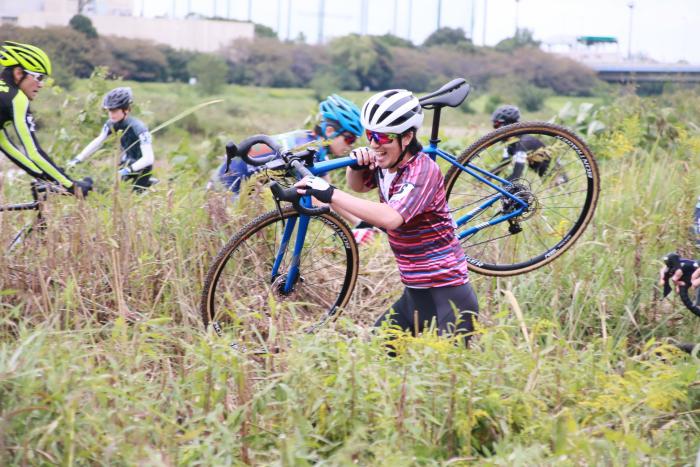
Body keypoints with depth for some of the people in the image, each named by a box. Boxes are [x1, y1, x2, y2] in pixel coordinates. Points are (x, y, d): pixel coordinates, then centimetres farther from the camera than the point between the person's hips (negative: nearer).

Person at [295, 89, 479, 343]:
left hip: (447, 298, -8)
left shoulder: (423, 170, -19)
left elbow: (391, 217, -36)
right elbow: (358, 186, 26)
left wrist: (330, 194, -36)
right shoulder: (384, 165, 4)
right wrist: (355, 165, 2)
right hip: (414, 295, 9)